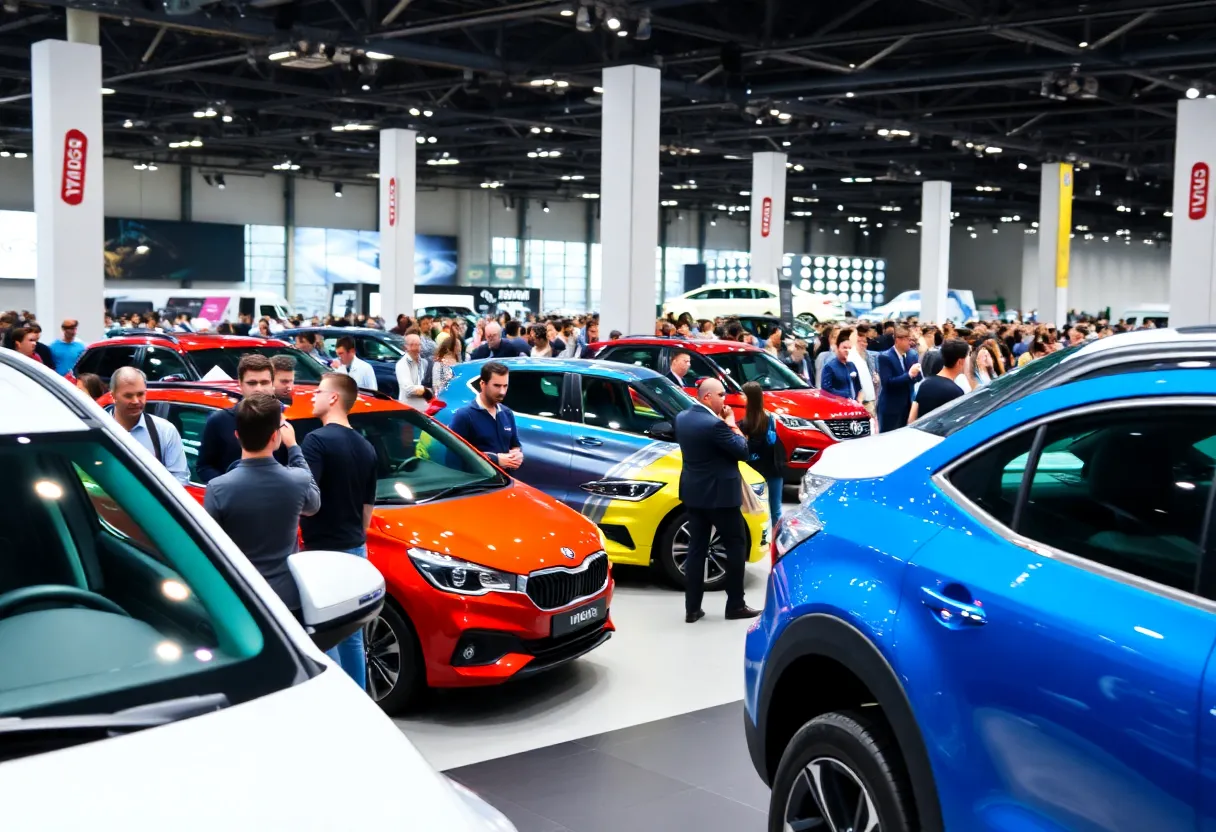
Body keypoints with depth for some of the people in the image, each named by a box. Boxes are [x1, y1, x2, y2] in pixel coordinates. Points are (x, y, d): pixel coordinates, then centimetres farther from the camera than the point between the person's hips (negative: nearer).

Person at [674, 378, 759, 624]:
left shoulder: (682, 418, 3)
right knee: (736, 546, 7)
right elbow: (743, 451, -15)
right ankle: (735, 605, 11)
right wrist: (731, 424, -3)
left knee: (696, 548, 9)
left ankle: (692, 608, 9)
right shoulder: (714, 425, -23)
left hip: (693, 493, 8)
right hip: (720, 495, -8)